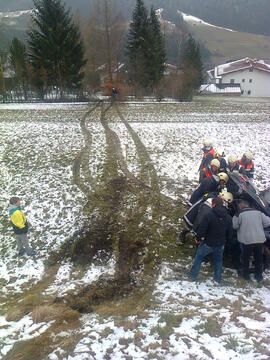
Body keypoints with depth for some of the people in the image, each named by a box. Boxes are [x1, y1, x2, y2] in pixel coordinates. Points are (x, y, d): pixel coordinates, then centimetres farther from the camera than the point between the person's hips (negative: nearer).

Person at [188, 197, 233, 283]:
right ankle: (218, 278, 30)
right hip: (220, 244, 4)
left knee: (199, 257, 16)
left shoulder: (209, 215, -22)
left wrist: (198, 238, -4)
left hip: (208, 243, -4)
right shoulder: (228, 217, -2)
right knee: (218, 260, 24)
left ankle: (193, 275, 21)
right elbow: (230, 232, 5)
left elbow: (202, 229, -21)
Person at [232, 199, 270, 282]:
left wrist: (235, 217, 11)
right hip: (259, 240, 4)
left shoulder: (240, 214, -10)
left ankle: (246, 274, 26)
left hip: (247, 240, -3)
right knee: (258, 258, 19)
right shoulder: (258, 212, 2)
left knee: (245, 258, 17)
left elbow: (235, 226, -3)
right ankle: (259, 276, 27)